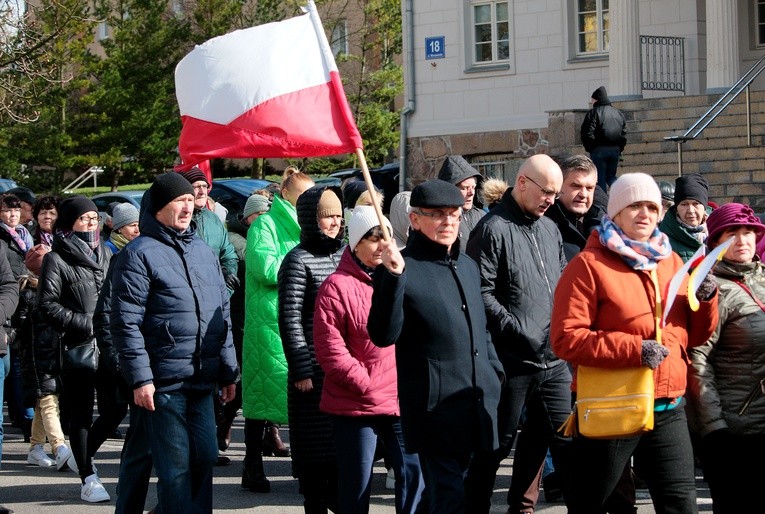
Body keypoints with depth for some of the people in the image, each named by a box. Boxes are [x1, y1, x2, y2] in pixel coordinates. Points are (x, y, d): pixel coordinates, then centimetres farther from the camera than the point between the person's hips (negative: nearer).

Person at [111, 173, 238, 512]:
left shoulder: (205, 252, 16)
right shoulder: (139, 253, -5)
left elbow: (222, 316, 20)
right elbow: (125, 322, -10)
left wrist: (228, 371, 16)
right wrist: (140, 378, -15)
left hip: (202, 381, 6)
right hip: (163, 381, -6)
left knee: (204, 458, 9)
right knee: (175, 466, -3)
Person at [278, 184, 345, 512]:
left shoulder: (344, 256, 13)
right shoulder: (298, 260, -7)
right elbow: (290, 321, -9)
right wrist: (301, 371, -13)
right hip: (314, 371, -6)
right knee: (316, 449, 0)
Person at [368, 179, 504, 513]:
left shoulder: (467, 266, 17)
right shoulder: (401, 268, -7)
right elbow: (383, 336, -17)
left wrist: (495, 373, 19)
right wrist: (393, 277, -26)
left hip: (477, 406, 7)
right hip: (435, 408, -7)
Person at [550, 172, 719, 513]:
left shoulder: (672, 262, 12)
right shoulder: (589, 265, -6)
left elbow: (695, 336, 17)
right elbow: (566, 338, -15)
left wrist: (706, 299, -3)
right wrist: (633, 349, -21)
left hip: (669, 411, 5)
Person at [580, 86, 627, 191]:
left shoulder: (593, 113, -6)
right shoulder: (619, 113, 15)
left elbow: (587, 134, -13)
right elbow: (624, 134, 13)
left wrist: (590, 148, -1)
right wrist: (619, 149, 16)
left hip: (599, 150, -6)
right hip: (615, 150, 6)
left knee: (600, 179, -1)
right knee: (611, 176, 17)